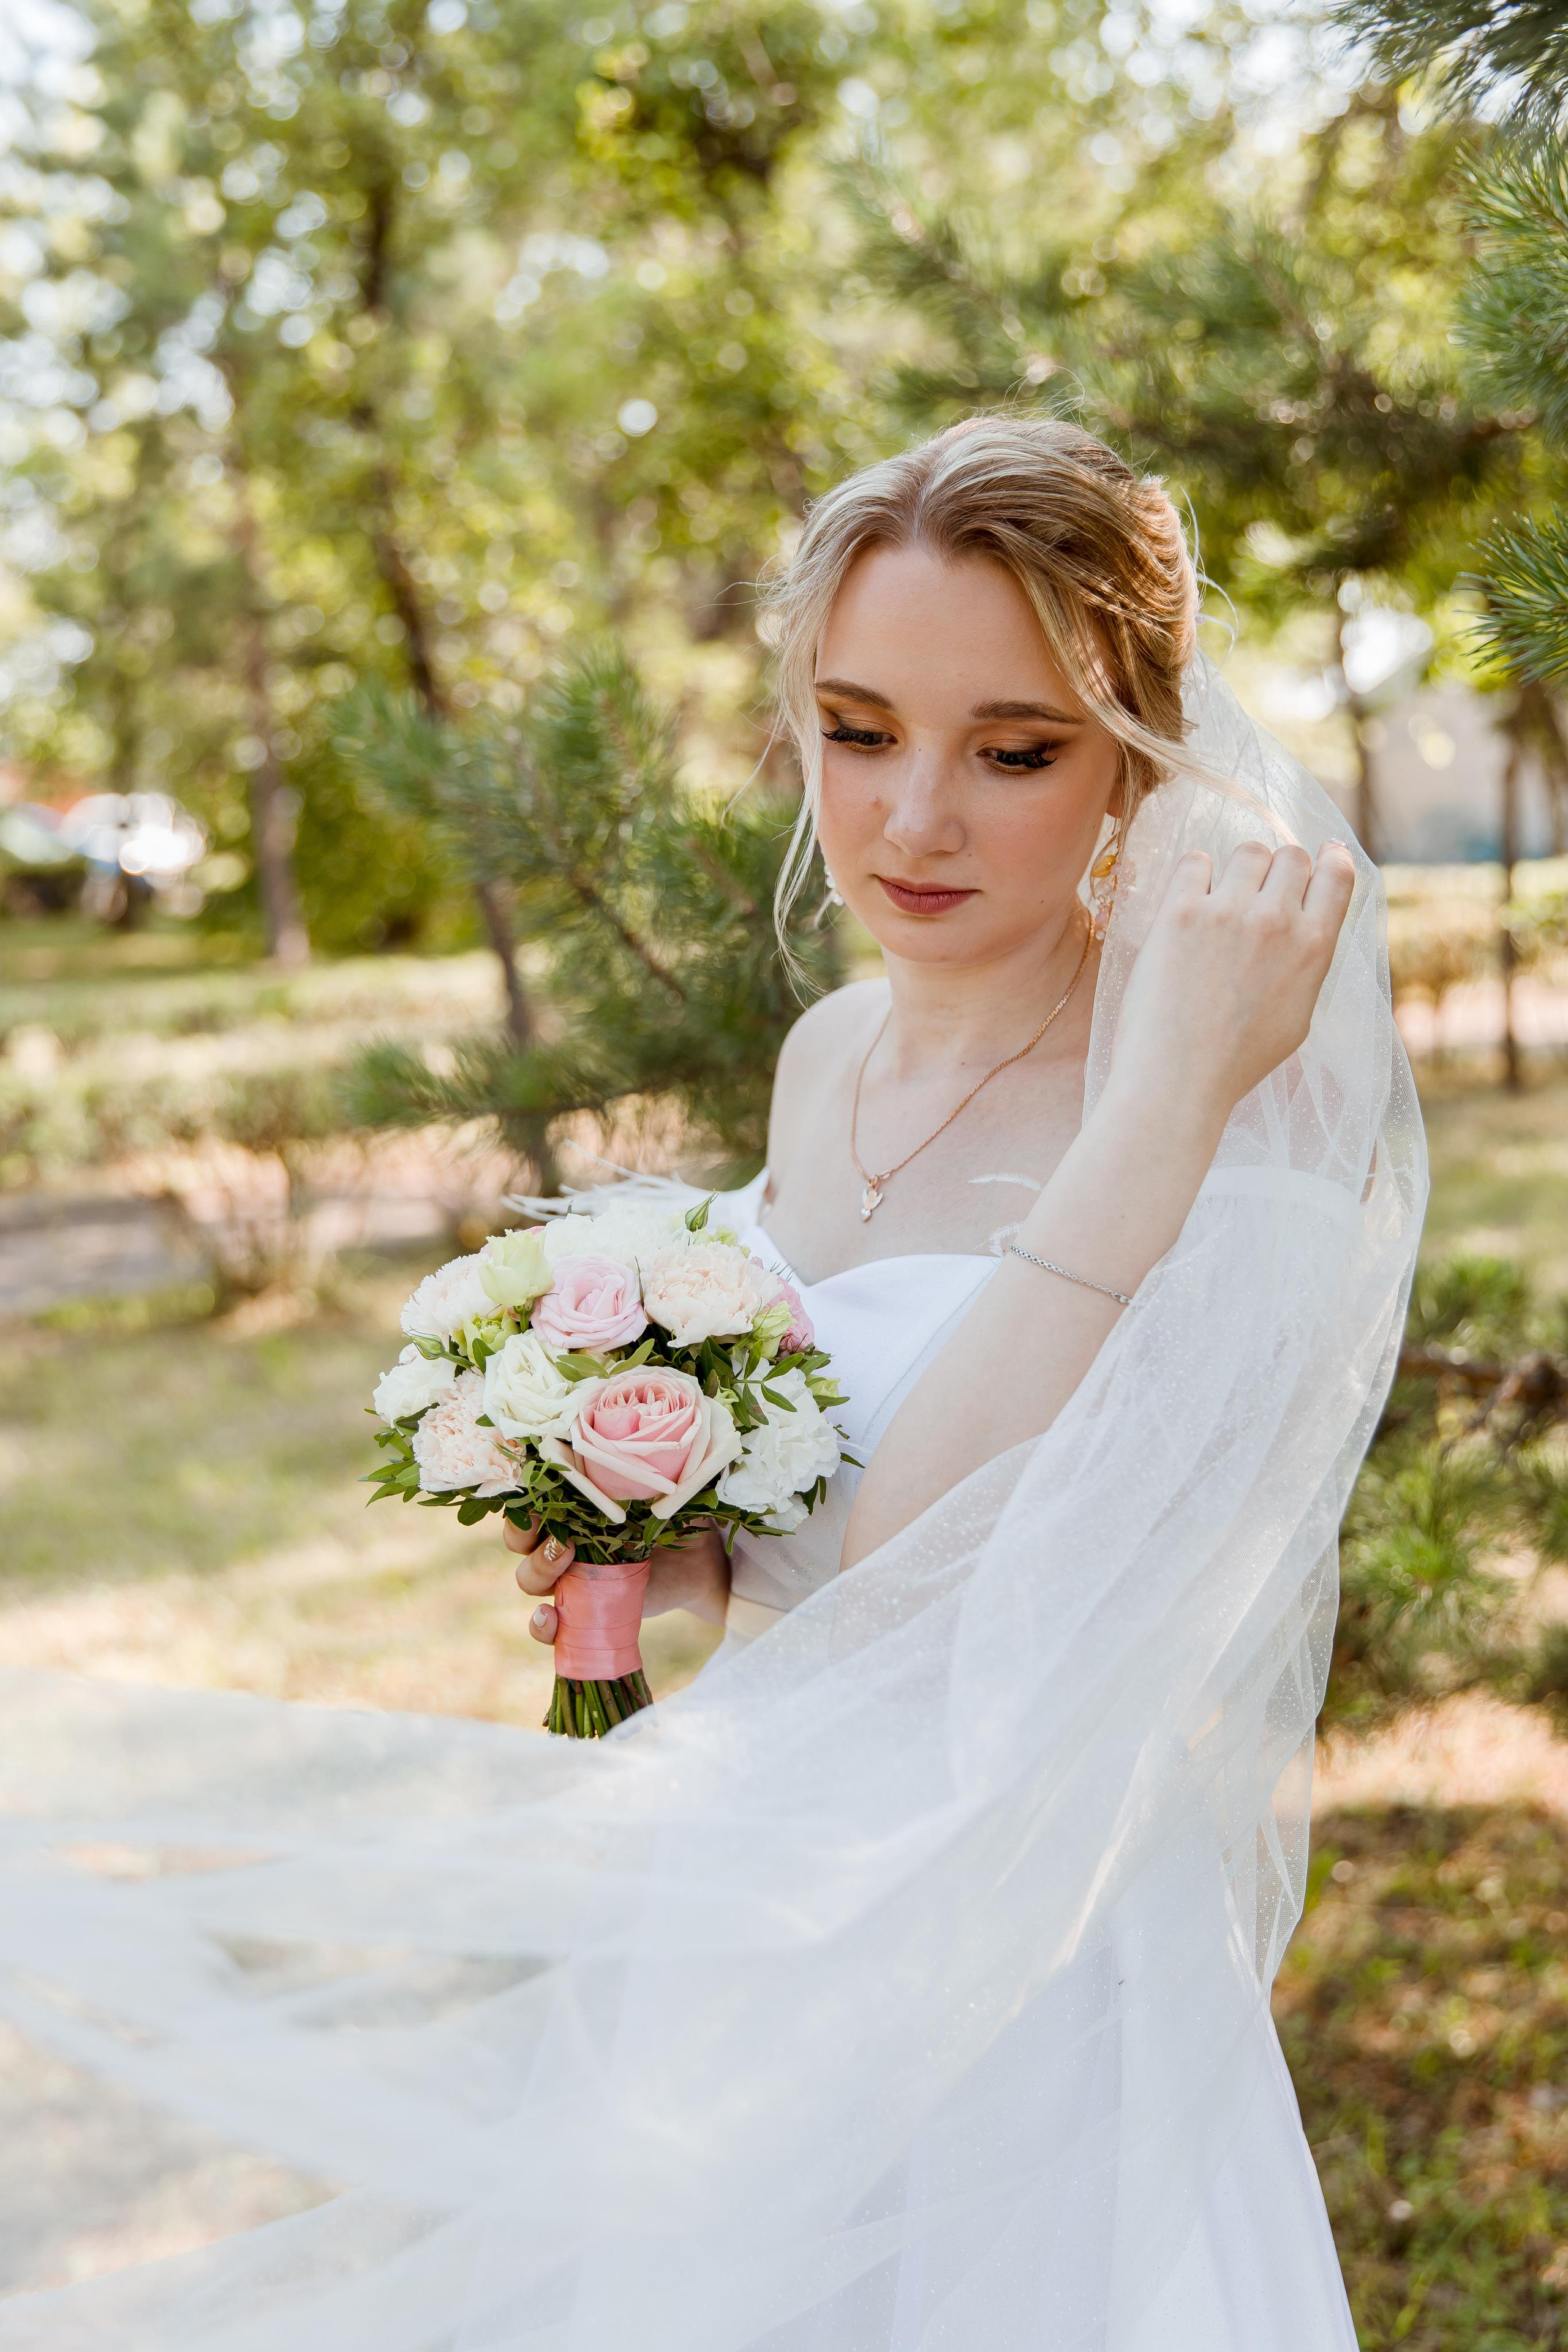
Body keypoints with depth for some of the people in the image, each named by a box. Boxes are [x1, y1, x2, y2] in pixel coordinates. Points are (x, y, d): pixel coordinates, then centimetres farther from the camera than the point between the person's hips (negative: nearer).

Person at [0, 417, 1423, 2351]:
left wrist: (1173, 1087, -33)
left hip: (1008, 2023, -6)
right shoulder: (833, 1052, 2)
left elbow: (928, 1573, -31)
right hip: (743, 1955, 7)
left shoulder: (1249, 1139, -20)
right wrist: (692, 1564, -5)